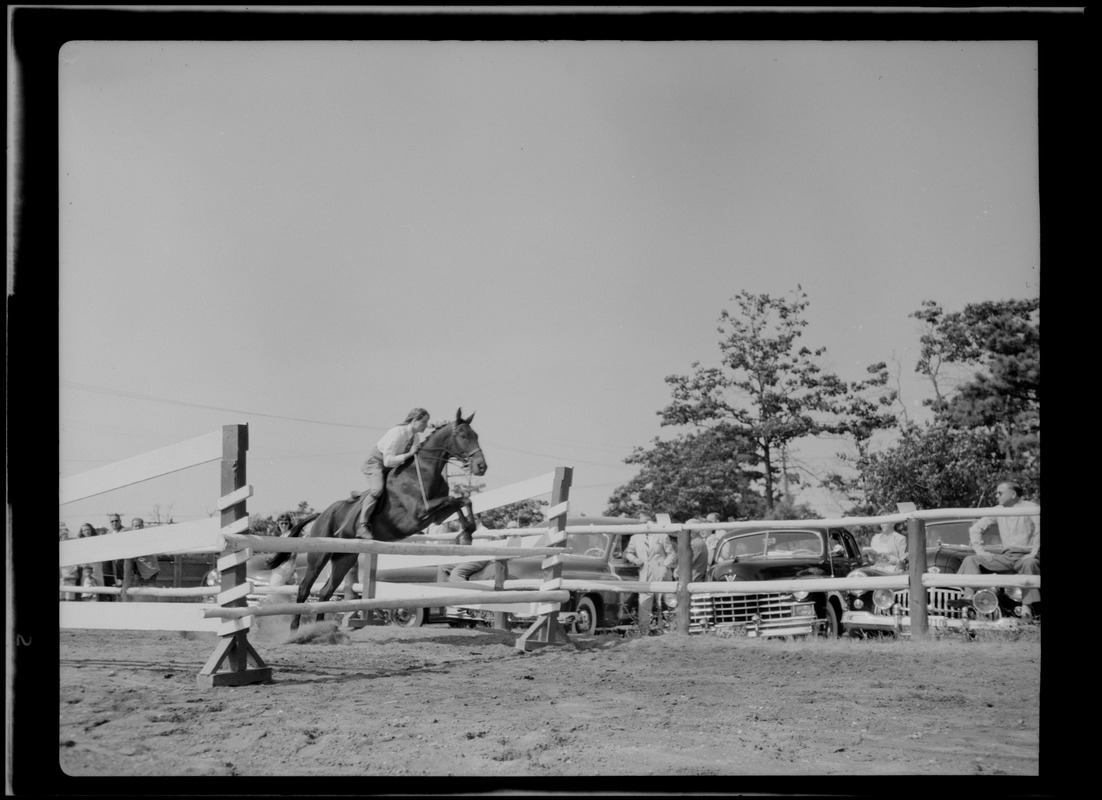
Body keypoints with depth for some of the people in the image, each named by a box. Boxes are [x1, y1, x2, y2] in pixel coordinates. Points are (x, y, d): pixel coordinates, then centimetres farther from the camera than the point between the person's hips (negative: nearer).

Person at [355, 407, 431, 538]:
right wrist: (409, 454, -34)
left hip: (392, 468, 9)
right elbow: (388, 461, -32)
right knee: (377, 489, -31)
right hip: (376, 463, -9)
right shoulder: (397, 433, -28)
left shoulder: (416, 437, -2)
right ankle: (361, 526, -30)